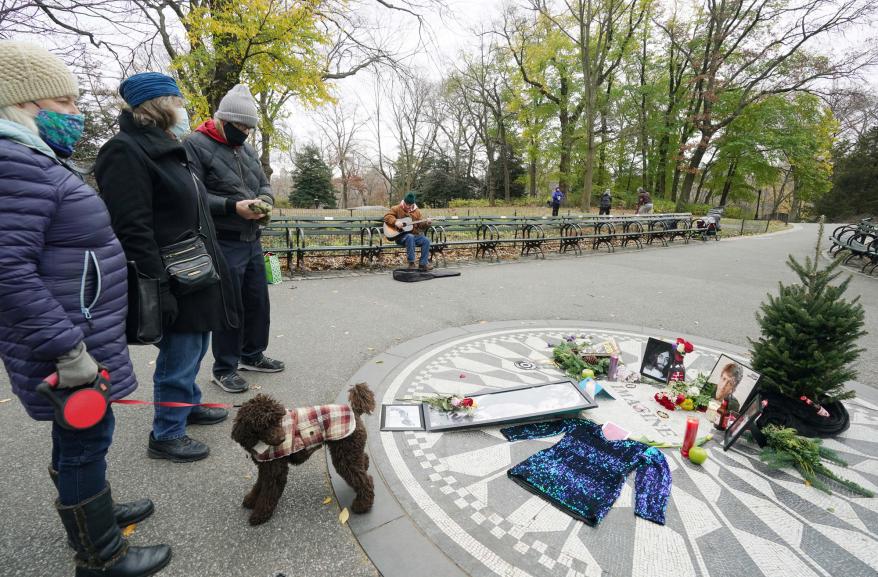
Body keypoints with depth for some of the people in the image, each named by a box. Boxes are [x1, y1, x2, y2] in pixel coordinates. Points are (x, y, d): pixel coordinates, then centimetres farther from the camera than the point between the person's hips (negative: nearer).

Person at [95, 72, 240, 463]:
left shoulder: (168, 149, 16)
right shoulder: (125, 151, -14)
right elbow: (132, 230, -21)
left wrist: (209, 271, 22)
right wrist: (159, 288, -23)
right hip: (175, 281, -10)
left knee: (193, 347, 21)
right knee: (178, 356, 2)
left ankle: (188, 405, 41)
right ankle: (165, 435, 20)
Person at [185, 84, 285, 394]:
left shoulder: (247, 149, 16)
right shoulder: (196, 145, -7)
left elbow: (264, 183, 21)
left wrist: (265, 199, -2)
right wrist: (232, 206, -22)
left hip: (252, 240, 7)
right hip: (223, 242, -7)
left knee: (258, 301, 13)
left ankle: (252, 354, 32)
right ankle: (224, 369, 17)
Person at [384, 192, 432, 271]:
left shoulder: (417, 211, 13)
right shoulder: (397, 209, 2)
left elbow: (421, 224, 10)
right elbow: (387, 216, -8)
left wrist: (426, 223, -12)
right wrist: (395, 222, -24)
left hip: (415, 235, 4)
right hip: (401, 236, -4)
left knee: (426, 240, -21)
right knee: (410, 237, -37)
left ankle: (423, 263, -15)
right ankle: (411, 262, -29)